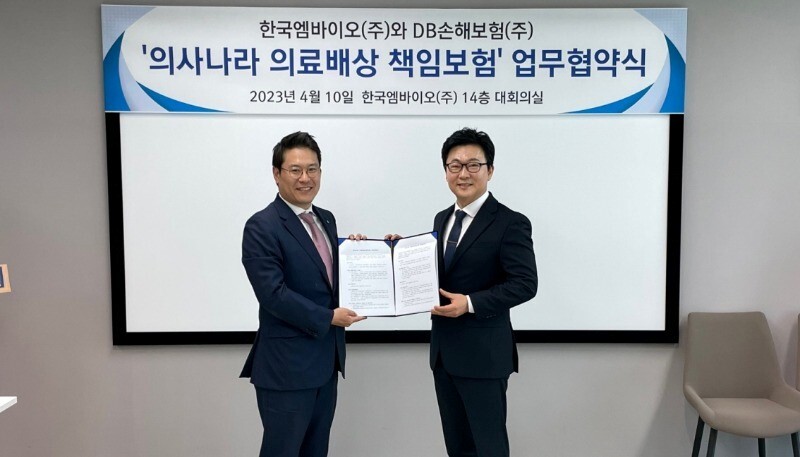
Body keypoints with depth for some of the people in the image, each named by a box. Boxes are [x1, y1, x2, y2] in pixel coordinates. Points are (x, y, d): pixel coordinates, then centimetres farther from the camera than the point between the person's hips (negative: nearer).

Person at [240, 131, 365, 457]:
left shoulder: (325, 219, 10)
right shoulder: (262, 227, -14)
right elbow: (273, 294, -21)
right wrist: (329, 318, -18)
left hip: (326, 360, 8)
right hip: (286, 365, -7)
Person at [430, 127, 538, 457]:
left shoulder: (510, 223, -12)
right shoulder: (442, 219, 11)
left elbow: (525, 284, -17)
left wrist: (470, 303, -25)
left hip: (483, 353, -7)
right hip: (443, 349, 7)